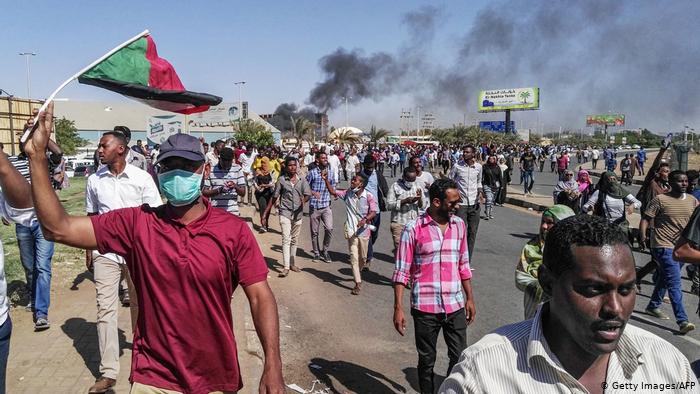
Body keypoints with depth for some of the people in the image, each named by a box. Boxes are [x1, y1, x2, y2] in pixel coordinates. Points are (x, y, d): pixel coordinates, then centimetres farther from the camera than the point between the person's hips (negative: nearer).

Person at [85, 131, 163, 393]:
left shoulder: (141, 178, -7)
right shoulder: (94, 180, 2)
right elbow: (91, 217, 11)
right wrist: (88, 249, 10)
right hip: (105, 252, 2)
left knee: (138, 304, 15)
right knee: (105, 309, -1)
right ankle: (108, 372, 5)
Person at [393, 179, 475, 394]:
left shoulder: (459, 225, 4)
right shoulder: (413, 229, -10)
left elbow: (463, 265, 13)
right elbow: (402, 271, -8)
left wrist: (470, 298, 13)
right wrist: (398, 308, -10)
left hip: (455, 306, 3)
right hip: (425, 307, -3)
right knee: (426, 361, 13)